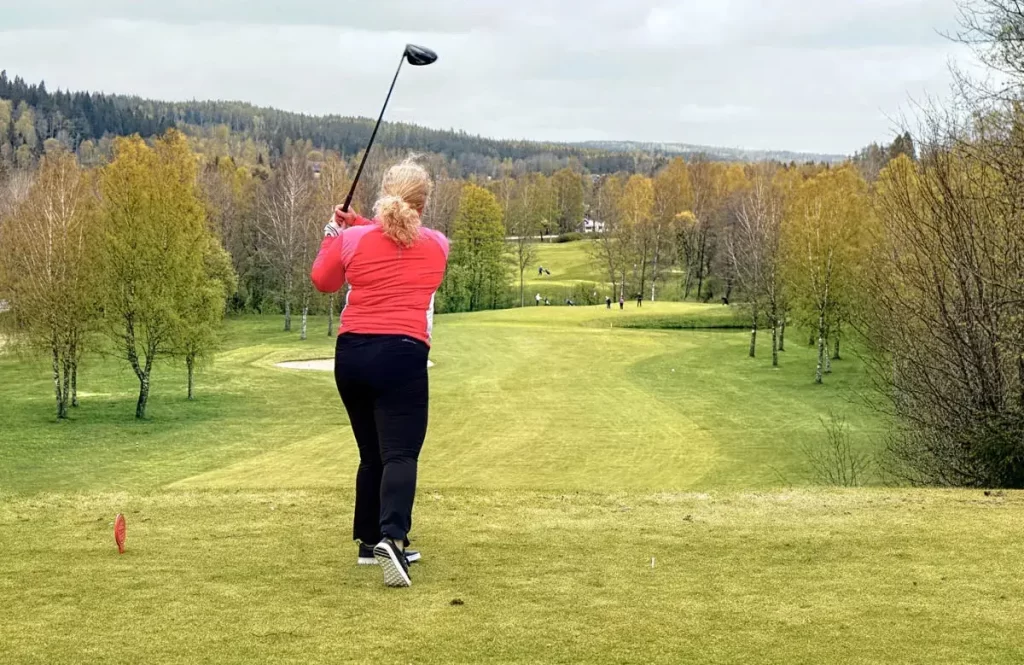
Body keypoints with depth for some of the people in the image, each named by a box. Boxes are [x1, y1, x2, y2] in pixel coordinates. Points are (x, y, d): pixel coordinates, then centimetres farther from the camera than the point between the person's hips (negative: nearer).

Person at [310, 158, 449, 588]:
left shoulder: (352, 239, 5)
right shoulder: (438, 245, 8)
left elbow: (323, 281, 21)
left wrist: (335, 232, 32)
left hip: (351, 353, 3)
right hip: (402, 354, -3)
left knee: (372, 453, 17)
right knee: (401, 453, -10)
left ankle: (370, 540, 24)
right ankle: (392, 537, -31)